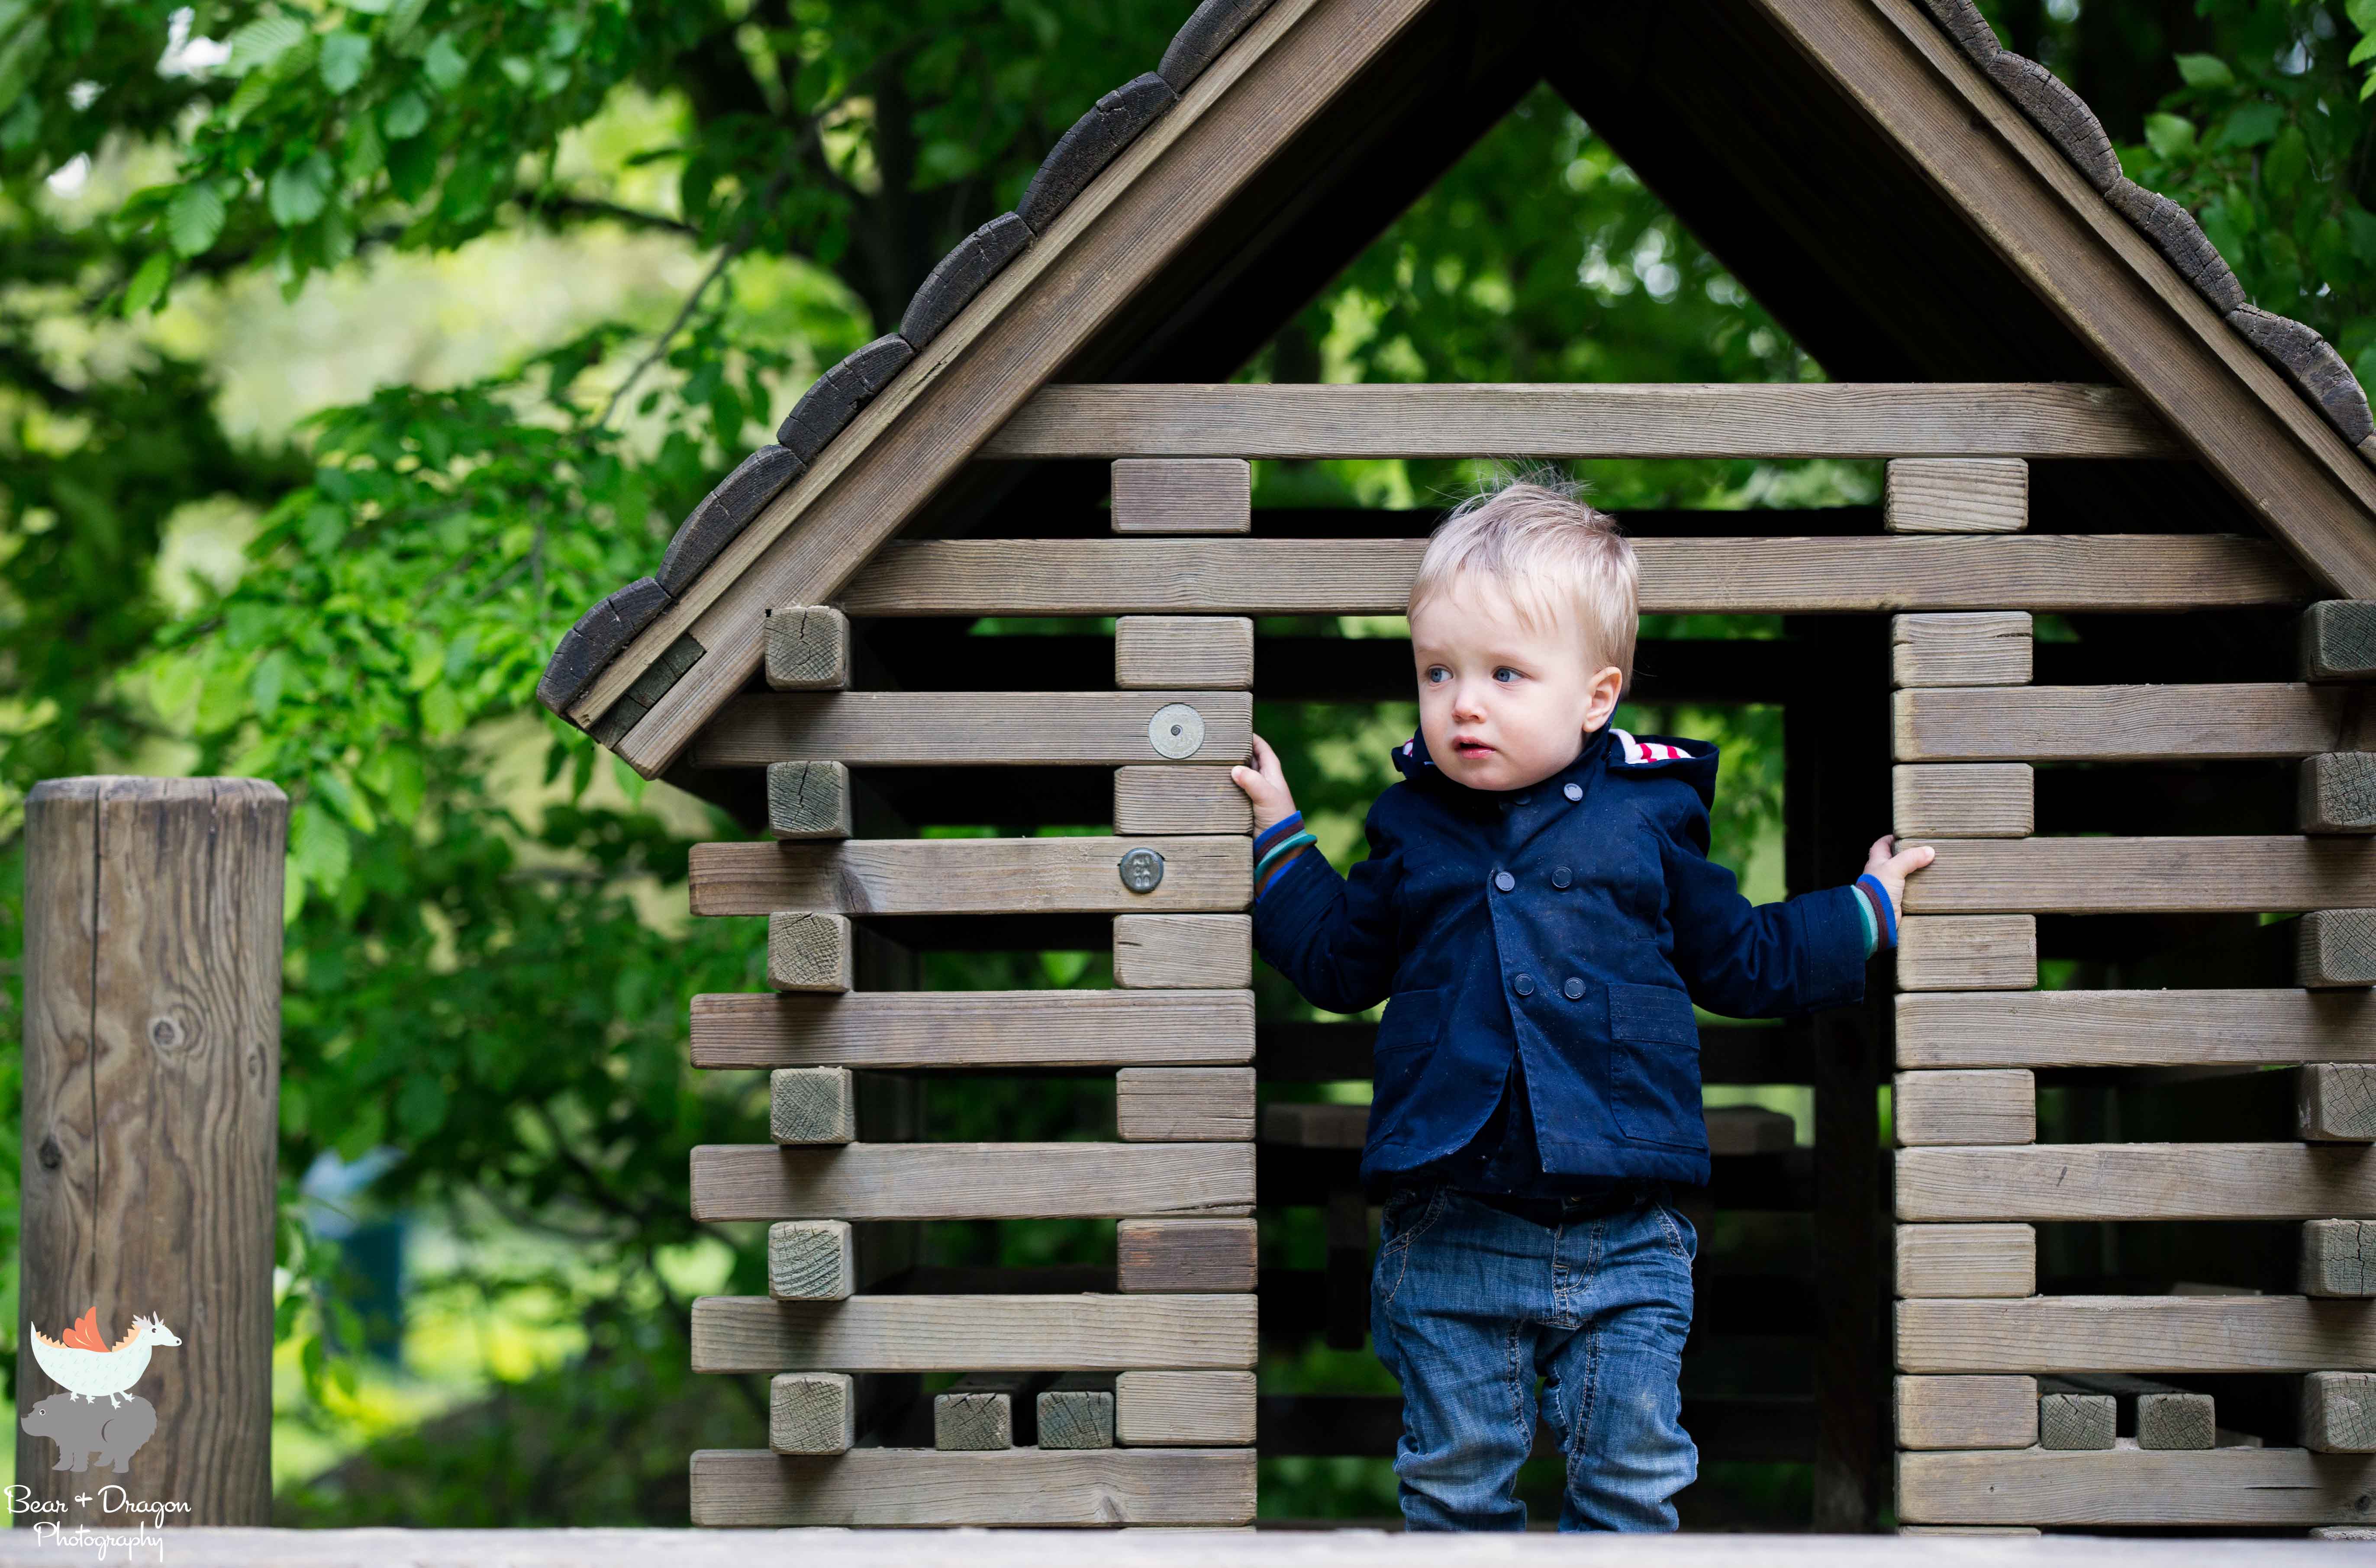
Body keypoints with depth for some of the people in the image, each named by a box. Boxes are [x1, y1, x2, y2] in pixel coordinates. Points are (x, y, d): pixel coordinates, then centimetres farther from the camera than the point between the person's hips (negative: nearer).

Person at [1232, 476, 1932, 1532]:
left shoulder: (1649, 819, 4)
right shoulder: (1414, 831, 6)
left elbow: (1742, 961, 16)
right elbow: (1338, 963, 19)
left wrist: (1866, 909, 19)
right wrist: (1278, 841, 16)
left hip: (1625, 1242, 0)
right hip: (1453, 1236, 0)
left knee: (1633, 1480, 5)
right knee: (1454, 1480, 7)